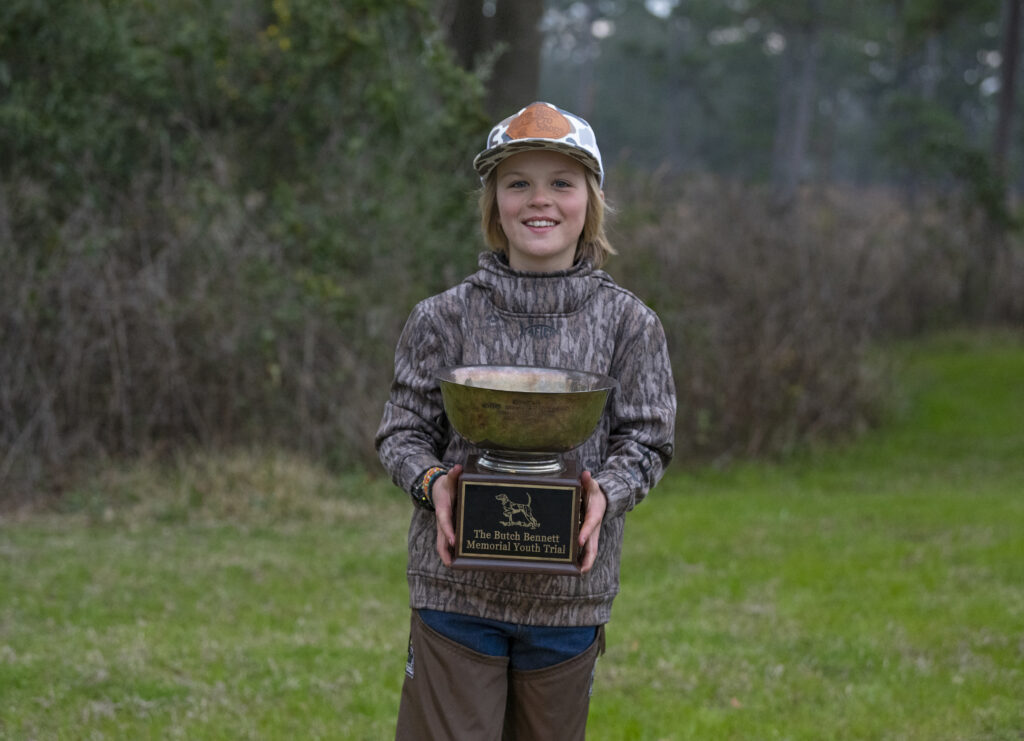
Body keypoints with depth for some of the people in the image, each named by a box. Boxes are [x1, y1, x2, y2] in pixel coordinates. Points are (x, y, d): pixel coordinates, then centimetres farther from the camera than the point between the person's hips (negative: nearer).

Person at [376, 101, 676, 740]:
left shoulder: (627, 322, 1)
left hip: (570, 592, 1)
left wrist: (605, 493, -19)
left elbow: (647, 440, 2)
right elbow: (403, 430, 4)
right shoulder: (444, 318, 0)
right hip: (457, 586, -1)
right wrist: (432, 482, -17)